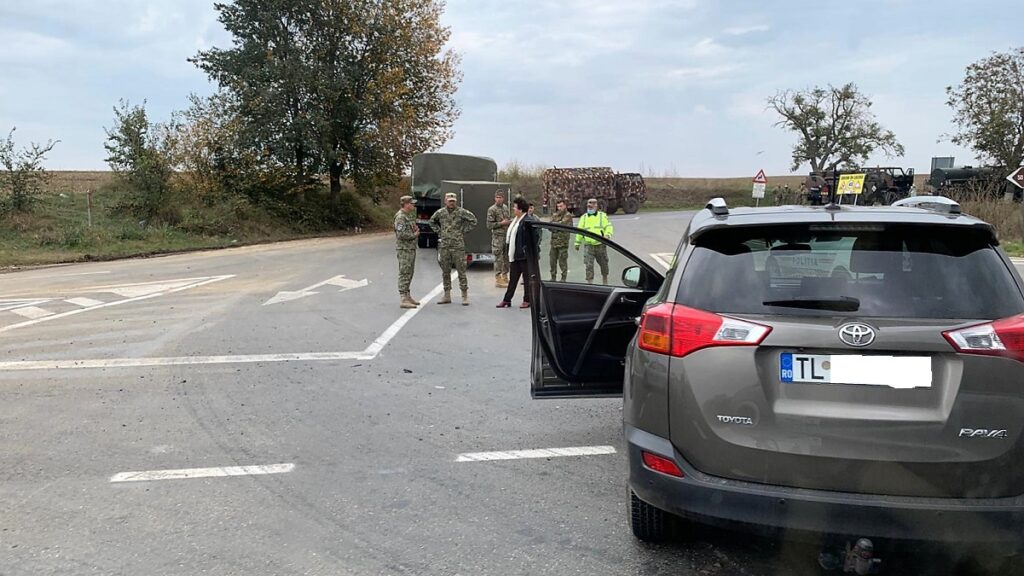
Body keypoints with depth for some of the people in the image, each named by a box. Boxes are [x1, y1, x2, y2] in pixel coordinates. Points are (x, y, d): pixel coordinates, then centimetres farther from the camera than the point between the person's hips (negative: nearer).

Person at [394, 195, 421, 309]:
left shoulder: (410, 215, 16)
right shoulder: (400, 217, -15)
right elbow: (401, 234, -24)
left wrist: (416, 229, 5)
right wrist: (414, 235, -11)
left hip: (411, 248, 10)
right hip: (404, 248, -10)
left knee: (409, 273, 14)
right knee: (404, 274, -9)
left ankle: (407, 296, 22)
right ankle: (403, 299, -10)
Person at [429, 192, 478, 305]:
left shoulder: (461, 212, -4)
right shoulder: (440, 212, 7)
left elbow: (473, 221, -2)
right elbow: (432, 221, 24)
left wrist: (463, 230, -3)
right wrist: (439, 231, 12)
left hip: (458, 246, -4)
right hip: (444, 246, 4)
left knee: (461, 271, -3)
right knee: (445, 272, 8)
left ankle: (465, 296, 1)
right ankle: (447, 295, 17)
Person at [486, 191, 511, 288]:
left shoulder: (505, 207, 12)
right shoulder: (492, 210, -9)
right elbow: (489, 225, -12)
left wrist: (509, 222, 6)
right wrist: (501, 223, -16)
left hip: (507, 236, 7)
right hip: (497, 237, -7)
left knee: (507, 258, 11)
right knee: (498, 258, -5)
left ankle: (505, 277, 21)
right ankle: (498, 279, 1)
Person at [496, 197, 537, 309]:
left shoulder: (529, 220, -15)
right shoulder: (515, 219, 14)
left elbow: (533, 237, -19)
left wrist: (526, 250, -20)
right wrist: (510, 253, 15)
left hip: (524, 255, -9)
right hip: (514, 255, 9)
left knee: (527, 278, 3)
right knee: (512, 278, 13)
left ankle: (527, 300, 11)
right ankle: (507, 300, 18)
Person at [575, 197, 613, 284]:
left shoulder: (602, 216, 3)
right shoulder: (583, 217, 10)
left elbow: (608, 227, -1)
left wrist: (607, 235, -21)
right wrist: (577, 242, 12)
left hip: (600, 245, -1)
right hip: (588, 246, 1)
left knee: (603, 264, 13)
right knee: (588, 266, -10)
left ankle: (605, 282, 32)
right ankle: (589, 282, -6)